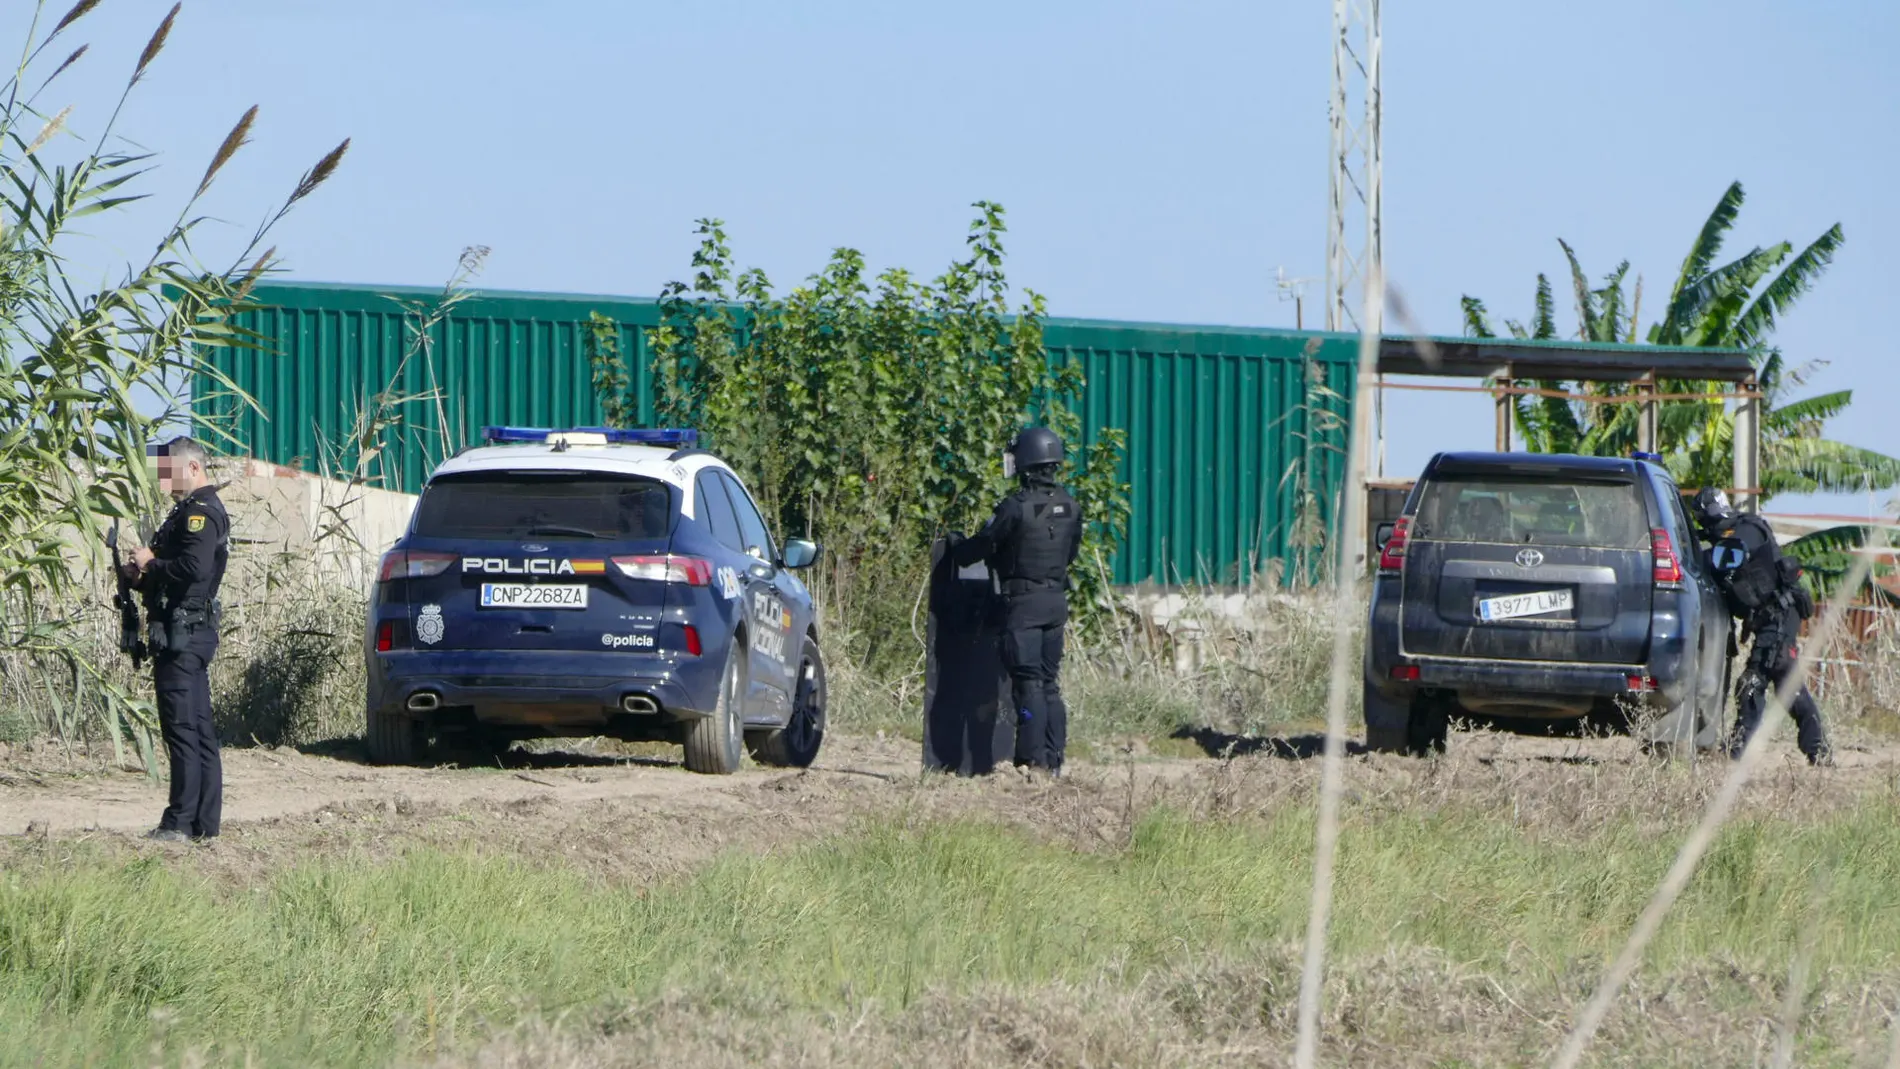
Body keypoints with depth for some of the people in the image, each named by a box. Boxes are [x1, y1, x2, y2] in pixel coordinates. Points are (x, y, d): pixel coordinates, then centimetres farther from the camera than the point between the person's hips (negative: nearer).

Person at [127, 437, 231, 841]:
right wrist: (146, 575, 8)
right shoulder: (196, 509, 20)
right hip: (194, 631, 11)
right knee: (200, 731, 11)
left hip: (181, 635, -11)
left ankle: (180, 822, -12)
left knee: (182, 728, -10)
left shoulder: (200, 512, -13)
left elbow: (194, 567, -27)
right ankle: (205, 822, 14)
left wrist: (151, 564, -12)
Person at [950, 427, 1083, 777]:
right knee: (1050, 683, 12)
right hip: (1057, 600, 6)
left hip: (1024, 602, -6)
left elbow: (982, 546, -6)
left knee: (1028, 682, -6)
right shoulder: (1070, 507, 5)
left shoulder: (1016, 507, -15)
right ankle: (1053, 760, 11)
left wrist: (955, 554, 14)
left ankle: (1031, 759, -10)